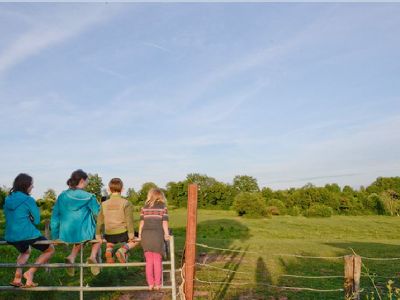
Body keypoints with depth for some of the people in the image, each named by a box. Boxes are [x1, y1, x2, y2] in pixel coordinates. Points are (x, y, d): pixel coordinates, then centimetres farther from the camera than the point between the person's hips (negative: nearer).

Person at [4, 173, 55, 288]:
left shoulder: (8, 200, 8)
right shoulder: (28, 200, -11)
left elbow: (10, 218, 19)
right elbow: (36, 220, -5)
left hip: (11, 237, 7)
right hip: (28, 234, -7)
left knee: (25, 252, 38)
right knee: (50, 250, 15)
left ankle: (17, 277, 18)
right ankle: (30, 273, 0)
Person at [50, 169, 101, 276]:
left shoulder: (62, 196, 5)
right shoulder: (88, 197, -9)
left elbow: (55, 216, 8)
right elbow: (98, 214, -3)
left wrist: (55, 236, 16)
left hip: (66, 235, 5)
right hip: (84, 233, -4)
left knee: (79, 241, 38)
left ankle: (71, 258, 11)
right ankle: (93, 256, 5)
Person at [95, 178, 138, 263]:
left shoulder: (104, 204, 6)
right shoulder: (126, 203, -5)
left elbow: (100, 220, 10)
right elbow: (129, 220, -10)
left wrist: (98, 234, 18)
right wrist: (131, 233, -5)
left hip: (109, 235, 4)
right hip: (122, 233, -4)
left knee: (109, 244, 36)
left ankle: (108, 251, -1)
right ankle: (123, 250, -7)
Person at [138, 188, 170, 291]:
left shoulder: (144, 207, 8)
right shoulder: (163, 207, 1)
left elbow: (142, 222, 6)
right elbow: (165, 222, -2)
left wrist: (140, 234, 12)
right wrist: (166, 234, 2)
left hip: (146, 235, 2)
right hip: (157, 235, -2)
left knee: (149, 261, 11)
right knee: (157, 260, 9)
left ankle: (150, 284, 14)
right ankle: (157, 284, 11)